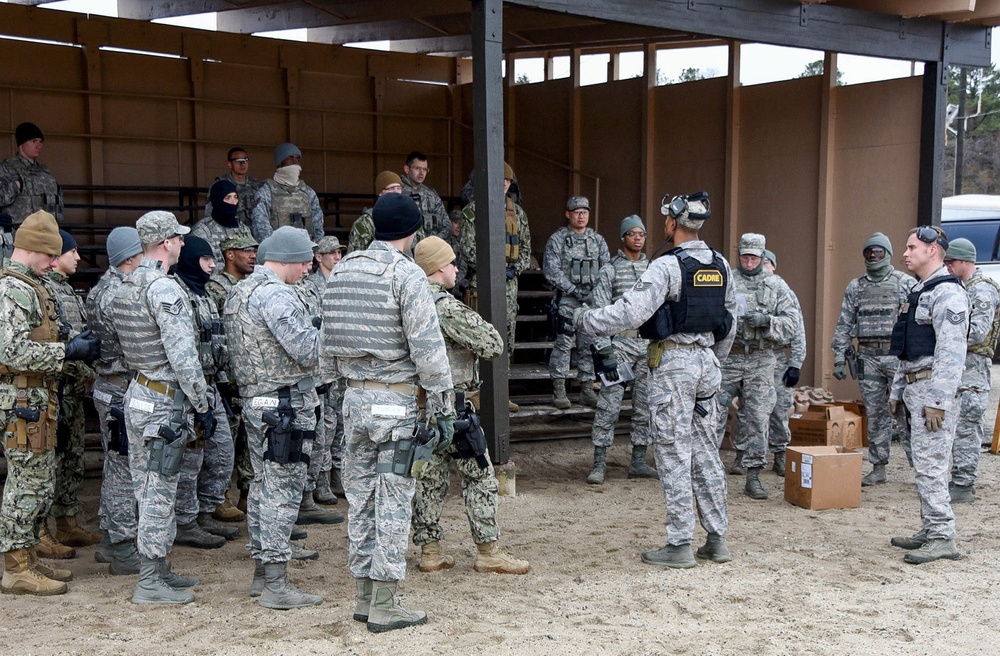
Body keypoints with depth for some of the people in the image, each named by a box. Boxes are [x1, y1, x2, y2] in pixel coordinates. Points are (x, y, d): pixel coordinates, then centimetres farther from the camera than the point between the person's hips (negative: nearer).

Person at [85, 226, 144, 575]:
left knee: (116, 467, 17)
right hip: (123, 392, -11)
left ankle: (112, 539, 26)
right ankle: (124, 552, 1)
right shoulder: (117, 295, -20)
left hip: (111, 387, 11)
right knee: (123, 470, -5)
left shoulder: (105, 289, 13)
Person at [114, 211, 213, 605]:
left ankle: (157, 569, 26)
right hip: (163, 402, -9)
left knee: (149, 489, 15)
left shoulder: (125, 288, 11)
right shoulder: (165, 288, -18)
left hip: (137, 393, 9)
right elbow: (183, 357, -22)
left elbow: (130, 348, 14)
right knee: (159, 491, -3)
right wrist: (202, 406, -15)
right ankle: (150, 584, 4)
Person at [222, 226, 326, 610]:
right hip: (286, 405, -10)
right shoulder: (276, 295, -18)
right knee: (283, 491, -5)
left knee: (263, 486, 16)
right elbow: (307, 352, -23)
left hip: (253, 401, 10)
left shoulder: (239, 292, 14)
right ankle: (276, 585, -1)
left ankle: (261, 574, 24)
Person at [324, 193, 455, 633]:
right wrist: (443, 408, -10)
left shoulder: (343, 270, 9)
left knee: (361, 497, 12)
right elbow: (427, 348, -15)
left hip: (354, 396, 7)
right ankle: (383, 607, 4)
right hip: (396, 400, -6)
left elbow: (331, 339, 13)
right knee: (393, 503, 0)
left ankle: (364, 596, 21)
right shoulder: (407, 275, -12)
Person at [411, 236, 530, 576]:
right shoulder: (446, 306, -17)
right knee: (480, 475, 0)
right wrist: (477, 323, 1)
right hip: (451, 404, -8)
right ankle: (488, 552, 4)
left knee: (430, 476, 12)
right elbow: (493, 344, -18)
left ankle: (430, 551, 18)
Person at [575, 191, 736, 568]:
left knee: (674, 455, -2)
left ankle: (679, 545, 3)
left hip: (672, 364, -7)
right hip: (706, 361, 7)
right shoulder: (721, 266, 8)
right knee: (706, 452, 13)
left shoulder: (667, 266, -15)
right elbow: (729, 325, 16)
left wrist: (585, 321, -9)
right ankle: (717, 540, 17)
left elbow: (630, 312, -22)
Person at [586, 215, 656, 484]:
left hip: (650, 344, 5)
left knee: (645, 405, 8)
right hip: (620, 343, -5)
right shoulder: (609, 271, -1)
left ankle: (639, 462, 16)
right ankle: (599, 464, -1)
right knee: (609, 404, -6)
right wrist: (604, 349, -14)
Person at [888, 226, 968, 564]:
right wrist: (897, 391, 21)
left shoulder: (948, 293, -13)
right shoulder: (917, 292, 19)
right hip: (913, 390, 10)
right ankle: (929, 530, 20)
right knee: (920, 463, 13)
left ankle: (942, 537, -5)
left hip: (934, 389, -10)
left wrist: (939, 402, -24)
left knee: (930, 463, -10)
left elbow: (951, 352, -20)